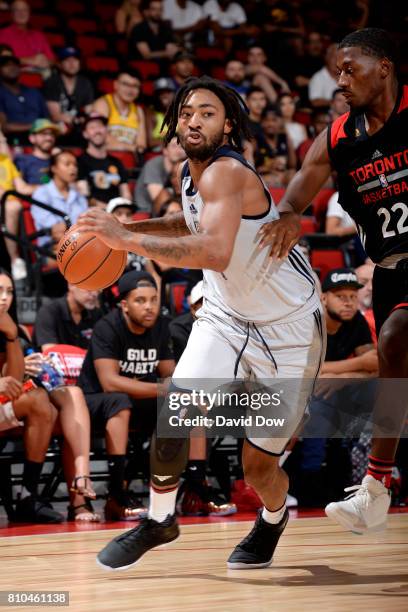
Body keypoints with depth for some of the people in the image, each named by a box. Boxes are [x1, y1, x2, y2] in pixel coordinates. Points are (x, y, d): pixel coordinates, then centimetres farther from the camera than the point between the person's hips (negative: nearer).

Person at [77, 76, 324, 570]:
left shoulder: (225, 172, -27)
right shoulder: (191, 173, 1)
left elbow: (216, 251, -45)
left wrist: (129, 240, -45)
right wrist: (130, 227, 10)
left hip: (287, 327, -6)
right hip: (226, 314, 6)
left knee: (259, 467, 0)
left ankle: (273, 518, 35)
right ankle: (158, 519, 3)